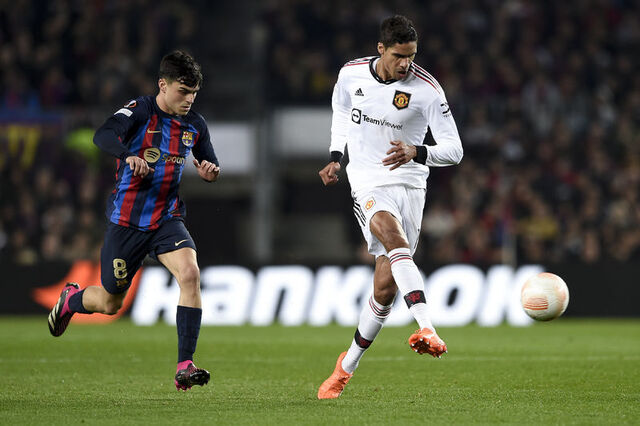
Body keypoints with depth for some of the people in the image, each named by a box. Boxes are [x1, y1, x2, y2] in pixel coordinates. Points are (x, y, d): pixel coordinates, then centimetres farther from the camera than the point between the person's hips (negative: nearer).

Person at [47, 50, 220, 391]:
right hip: (126, 220, -3)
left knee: (190, 273, -26)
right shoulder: (139, 111, -13)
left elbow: (210, 164, 18)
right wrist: (129, 155, -53)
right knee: (110, 303, 10)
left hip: (167, 219, 3)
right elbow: (103, 136, -31)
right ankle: (71, 299, 48)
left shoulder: (195, 124, 3)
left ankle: (185, 366, -25)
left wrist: (211, 172, -9)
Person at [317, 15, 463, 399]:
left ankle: (348, 365, 18)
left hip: (409, 184, 0)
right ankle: (428, 330, -50)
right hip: (367, 184, 0)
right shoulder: (351, 74, -2)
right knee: (393, 235, -33)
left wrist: (416, 153, -27)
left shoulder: (427, 89, -10)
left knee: (386, 287, -3)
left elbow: (454, 150, -8)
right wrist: (336, 158, 10)